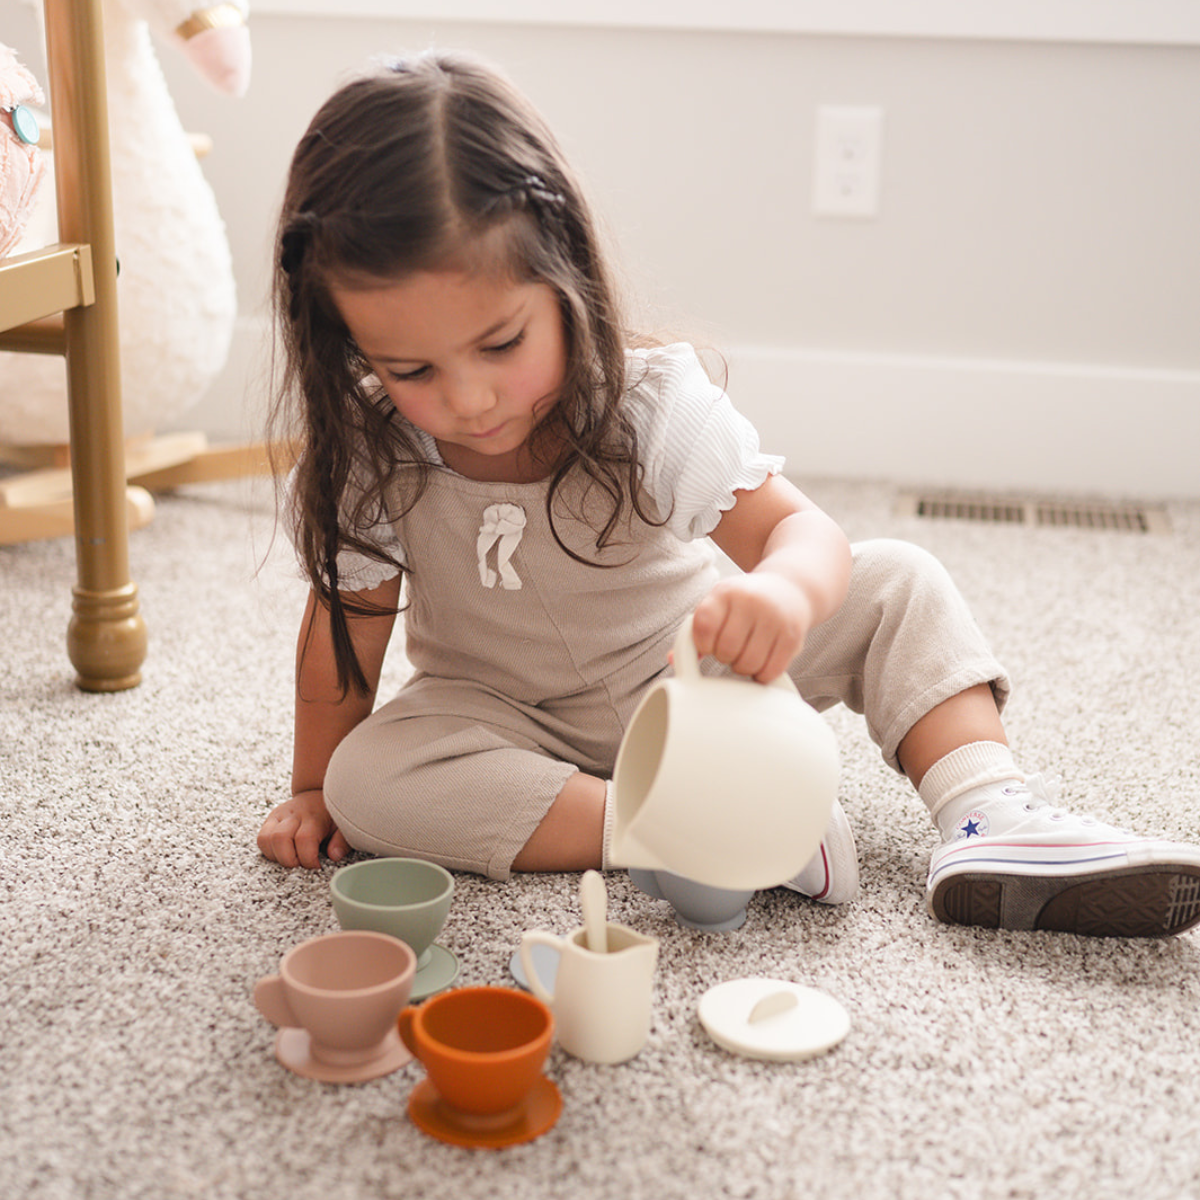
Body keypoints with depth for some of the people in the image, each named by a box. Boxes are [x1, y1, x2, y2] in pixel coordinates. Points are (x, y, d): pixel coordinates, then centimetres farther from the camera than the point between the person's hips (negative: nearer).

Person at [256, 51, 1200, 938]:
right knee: (367, 778, -32)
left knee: (900, 587, -12)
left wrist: (782, 589, -53)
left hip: (686, 674, 0)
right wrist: (314, 788, -1)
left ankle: (991, 818, -23)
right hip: (515, 726, 0)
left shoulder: (652, 403, -23)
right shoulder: (371, 456, -21)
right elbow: (346, 623, -10)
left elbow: (801, 527, -28)